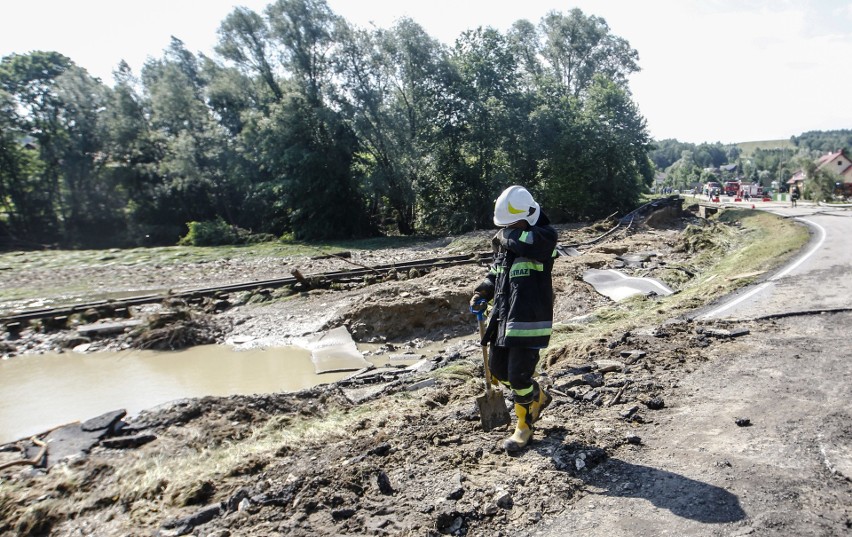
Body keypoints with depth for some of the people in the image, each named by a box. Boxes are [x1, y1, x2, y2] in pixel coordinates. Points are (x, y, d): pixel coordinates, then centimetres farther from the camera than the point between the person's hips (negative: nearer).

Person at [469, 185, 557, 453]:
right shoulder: (503, 241, 8)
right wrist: (482, 293, 1)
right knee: (498, 370, 15)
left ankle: (524, 426, 27)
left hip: (529, 322, -8)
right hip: (503, 317, 8)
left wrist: (505, 236, -11)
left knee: (518, 377, -3)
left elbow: (518, 240, -34)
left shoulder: (545, 237, -13)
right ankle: (538, 397, 42)